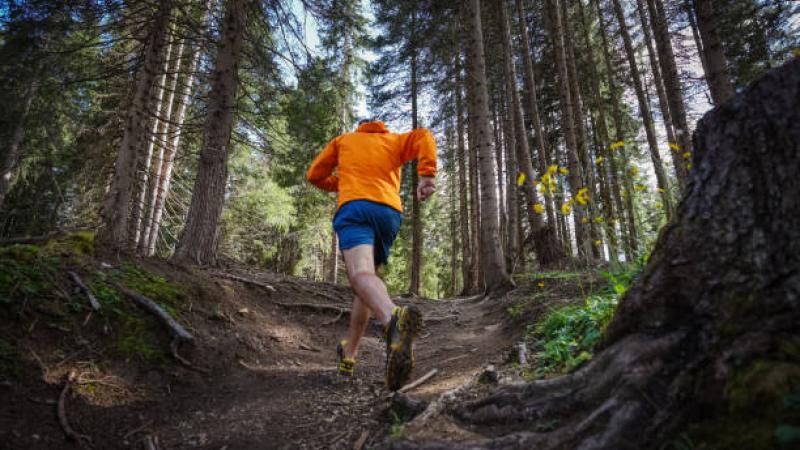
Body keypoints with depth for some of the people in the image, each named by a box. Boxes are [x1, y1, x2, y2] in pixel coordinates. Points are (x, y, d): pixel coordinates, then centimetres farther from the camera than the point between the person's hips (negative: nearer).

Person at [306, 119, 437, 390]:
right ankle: (348, 355, 22)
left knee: (361, 274, -25)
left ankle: (394, 319, -59)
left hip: (354, 206, -3)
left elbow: (314, 175, 27)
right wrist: (427, 174, -8)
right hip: (391, 212, 3)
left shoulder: (343, 140, 29)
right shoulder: (395, 141, 28)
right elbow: (424, 137, 7)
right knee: (368, 275, 15)